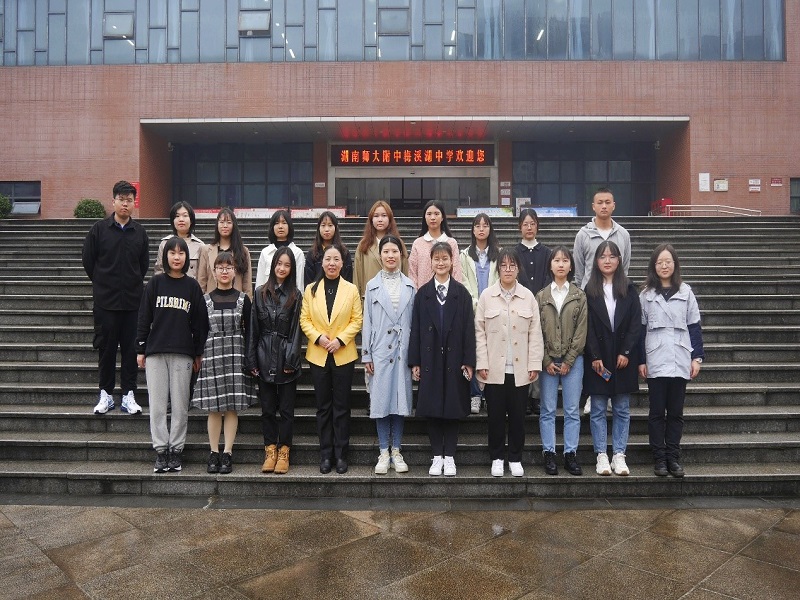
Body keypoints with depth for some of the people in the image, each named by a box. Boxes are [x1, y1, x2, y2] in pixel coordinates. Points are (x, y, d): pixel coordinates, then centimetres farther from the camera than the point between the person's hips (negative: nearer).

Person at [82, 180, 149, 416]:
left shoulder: (140, 232, 6)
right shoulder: (99, 229, 0)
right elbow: (88, 261, 5)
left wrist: (133, 284, 12)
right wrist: (103, 284, 9)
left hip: (133, 300, 2)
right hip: (105, 300, -1)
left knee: (131, 348, 4)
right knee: (106, 347, 5)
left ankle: (128, 395, 12)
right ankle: (106, 394, 17)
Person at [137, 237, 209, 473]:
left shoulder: (192, 286, 6)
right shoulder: (155, 283, 5)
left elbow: (200, 322, 7)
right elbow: (144, 318, 6)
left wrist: (198, 353, 4)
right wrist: (140, 350, 2)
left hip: (183, 353, 0)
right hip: (155, 352, 0)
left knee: (180, 405, 3)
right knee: (157, 404, 2)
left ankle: (176, 450, 12)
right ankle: (161, 451, 10)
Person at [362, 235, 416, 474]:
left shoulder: (410, 286, 7)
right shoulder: (372, 286, 5)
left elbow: (415, 321, 7)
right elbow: (367, 322, 4)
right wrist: (366, 355, -1)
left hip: (403, 349, 1)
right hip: (380, 349, -1)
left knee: (401, 399, 5)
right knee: (381, 399, 2)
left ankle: (396, 451, 16)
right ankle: (384, 452, 13)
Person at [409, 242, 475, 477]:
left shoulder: (461, 293, 1)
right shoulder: (423, 293, 5)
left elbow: (469, 328, -2)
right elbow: (416, 329, 3)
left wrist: (469, 361, -7)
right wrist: (415, 361, -2)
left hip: (454, 359, -1)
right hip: (430, 358, 1)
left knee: (453, 408, 5)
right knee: (432, 408, 5)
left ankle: (449, 457, 15)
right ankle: (437, 456, 16)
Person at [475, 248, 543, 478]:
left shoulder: (528, 296, 3)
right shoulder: (487, 296, 1)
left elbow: (535, 333, 3)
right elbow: (480, 332, 0)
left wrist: (535, 364, -2)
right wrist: (482, 363, -6)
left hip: (520, 369, 1)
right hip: (494, 368, -1)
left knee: (518, 415, 8)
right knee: (496, 415, 7)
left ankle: (515, 459, 22)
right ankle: (497, 458, 21)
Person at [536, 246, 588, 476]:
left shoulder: (579, 296, 3)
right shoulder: (541, 296, 4)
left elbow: (581, 331, -1)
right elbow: (536, 331, 1)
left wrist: (568, 361, -7)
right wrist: (546, 361, -6)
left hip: (573, 360, 0)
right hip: (547, 360, 0)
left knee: (572, 410, 5)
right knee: (548, 410, 4)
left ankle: (571, 454, 14)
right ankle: (549, 454, 13)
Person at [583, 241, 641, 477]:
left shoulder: (629, 289, 5)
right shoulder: (590, 290, 2)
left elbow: (636, 323, 0)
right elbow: (588, 326, -3)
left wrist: (626, 353, -9)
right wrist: (594, 357, -10)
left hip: (623, 357, 1)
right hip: (598, 358, -1)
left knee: (622, 409, 6)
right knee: (598, 409, 3)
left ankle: (619, 455, 13)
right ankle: (601, 456, 11)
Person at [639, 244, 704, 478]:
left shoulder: (686, 292, 5)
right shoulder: (646, 295, 3)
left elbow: (694, 326, 6)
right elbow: (641, 329, 3)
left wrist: (697, 357, 1)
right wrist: (641, 361, -1)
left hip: (680, 361, 1)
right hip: (655, 362, -1)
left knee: (676, 412, 7)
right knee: (657, 412, 5)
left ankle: (673, 458, 15)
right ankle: (659, 459, 12)